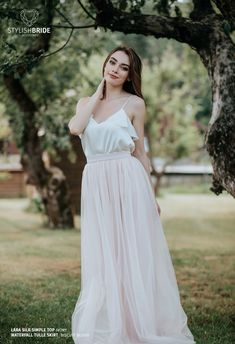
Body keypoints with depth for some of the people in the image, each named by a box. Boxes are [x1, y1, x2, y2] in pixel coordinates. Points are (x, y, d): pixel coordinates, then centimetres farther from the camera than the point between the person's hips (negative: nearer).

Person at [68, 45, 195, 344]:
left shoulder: (134, 103, 2)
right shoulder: (85, 102, 12)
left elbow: (139, 152, 5)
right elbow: (75, 128, -10)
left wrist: (151, 196, 3)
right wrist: (98, 92, -1)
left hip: (128, 182, -3)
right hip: (95, 185, 3)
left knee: (133, 255, 1)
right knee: (103, 257, 7)